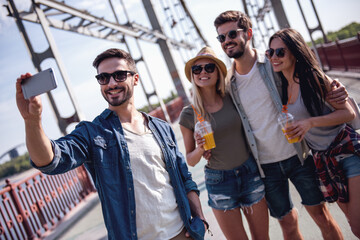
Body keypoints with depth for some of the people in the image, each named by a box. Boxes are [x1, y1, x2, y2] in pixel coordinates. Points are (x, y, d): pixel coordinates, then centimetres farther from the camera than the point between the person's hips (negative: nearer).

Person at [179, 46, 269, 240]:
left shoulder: (232, 99, -4)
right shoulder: (189, 114, -7)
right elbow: (190, 161, 0)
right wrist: (200, 149, -19)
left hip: (250, 173, 2)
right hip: (219, 181, -2)